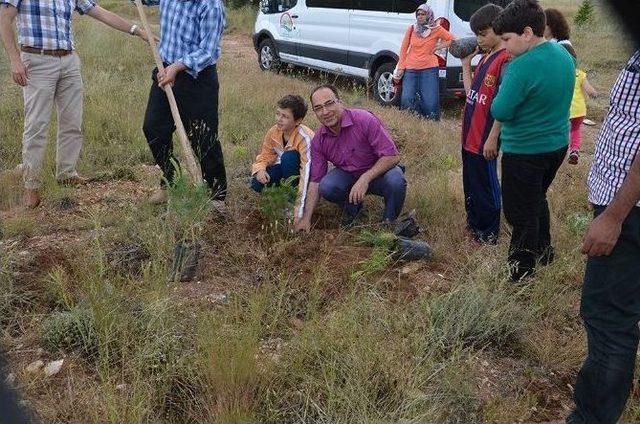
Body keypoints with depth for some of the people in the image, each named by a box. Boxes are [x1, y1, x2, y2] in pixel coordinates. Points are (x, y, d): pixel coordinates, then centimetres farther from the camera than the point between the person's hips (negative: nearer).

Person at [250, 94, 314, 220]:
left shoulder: (305, 138, -31)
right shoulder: (273, 132, -12)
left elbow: (307, 172, -37)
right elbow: (265, 155, 1)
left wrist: (299, 208, -43)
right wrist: (260, 169, -25)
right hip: (283, 169, 5)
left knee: (289, 156, -35)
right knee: (257, 184, -21)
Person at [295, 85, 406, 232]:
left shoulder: (365, 120, -26)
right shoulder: (318, 141, -11)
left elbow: (393, 156, -26)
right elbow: (315, 181, -6)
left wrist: (365, 179, -36)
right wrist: (306, 218, -12)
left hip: (378, 171, -3)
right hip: (347, 175, 3)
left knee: (395, 180, -36)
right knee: (326, 187, -28)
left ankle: (389, 223, -6)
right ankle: (351, 208, 7)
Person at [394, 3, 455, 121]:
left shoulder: (437, 30, -1)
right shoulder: (411, 29, 3)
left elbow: (452, 40, 11)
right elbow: (404, 49, 7)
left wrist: (438, 46, -1)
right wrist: (400, 68, 4)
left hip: (429, 69, -2)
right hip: (410, 69, 2)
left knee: (430, 102, -5)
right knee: (406, 100, -6)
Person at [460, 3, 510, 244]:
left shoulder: (506, 60, -16)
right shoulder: (485, 57, 11)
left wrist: (492, 138, -19)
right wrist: (465, 63, 11)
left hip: (484, 139, -9)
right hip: (469, 134, 9)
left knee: (485, 185, 3)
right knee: (470, 182, 20)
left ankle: (488, 234, 17)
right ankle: (473, 224, 36)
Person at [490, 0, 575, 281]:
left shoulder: (523, 66, -26)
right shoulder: (564, 55, 2)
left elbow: (500, 112, -23)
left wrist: (504, 89, -5)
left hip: (524, 151, -9)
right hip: (557, 144, 9)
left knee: (521, 212, 5)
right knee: (537, 199, 27)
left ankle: (521, 271, 16)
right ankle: (544, 252, 42)